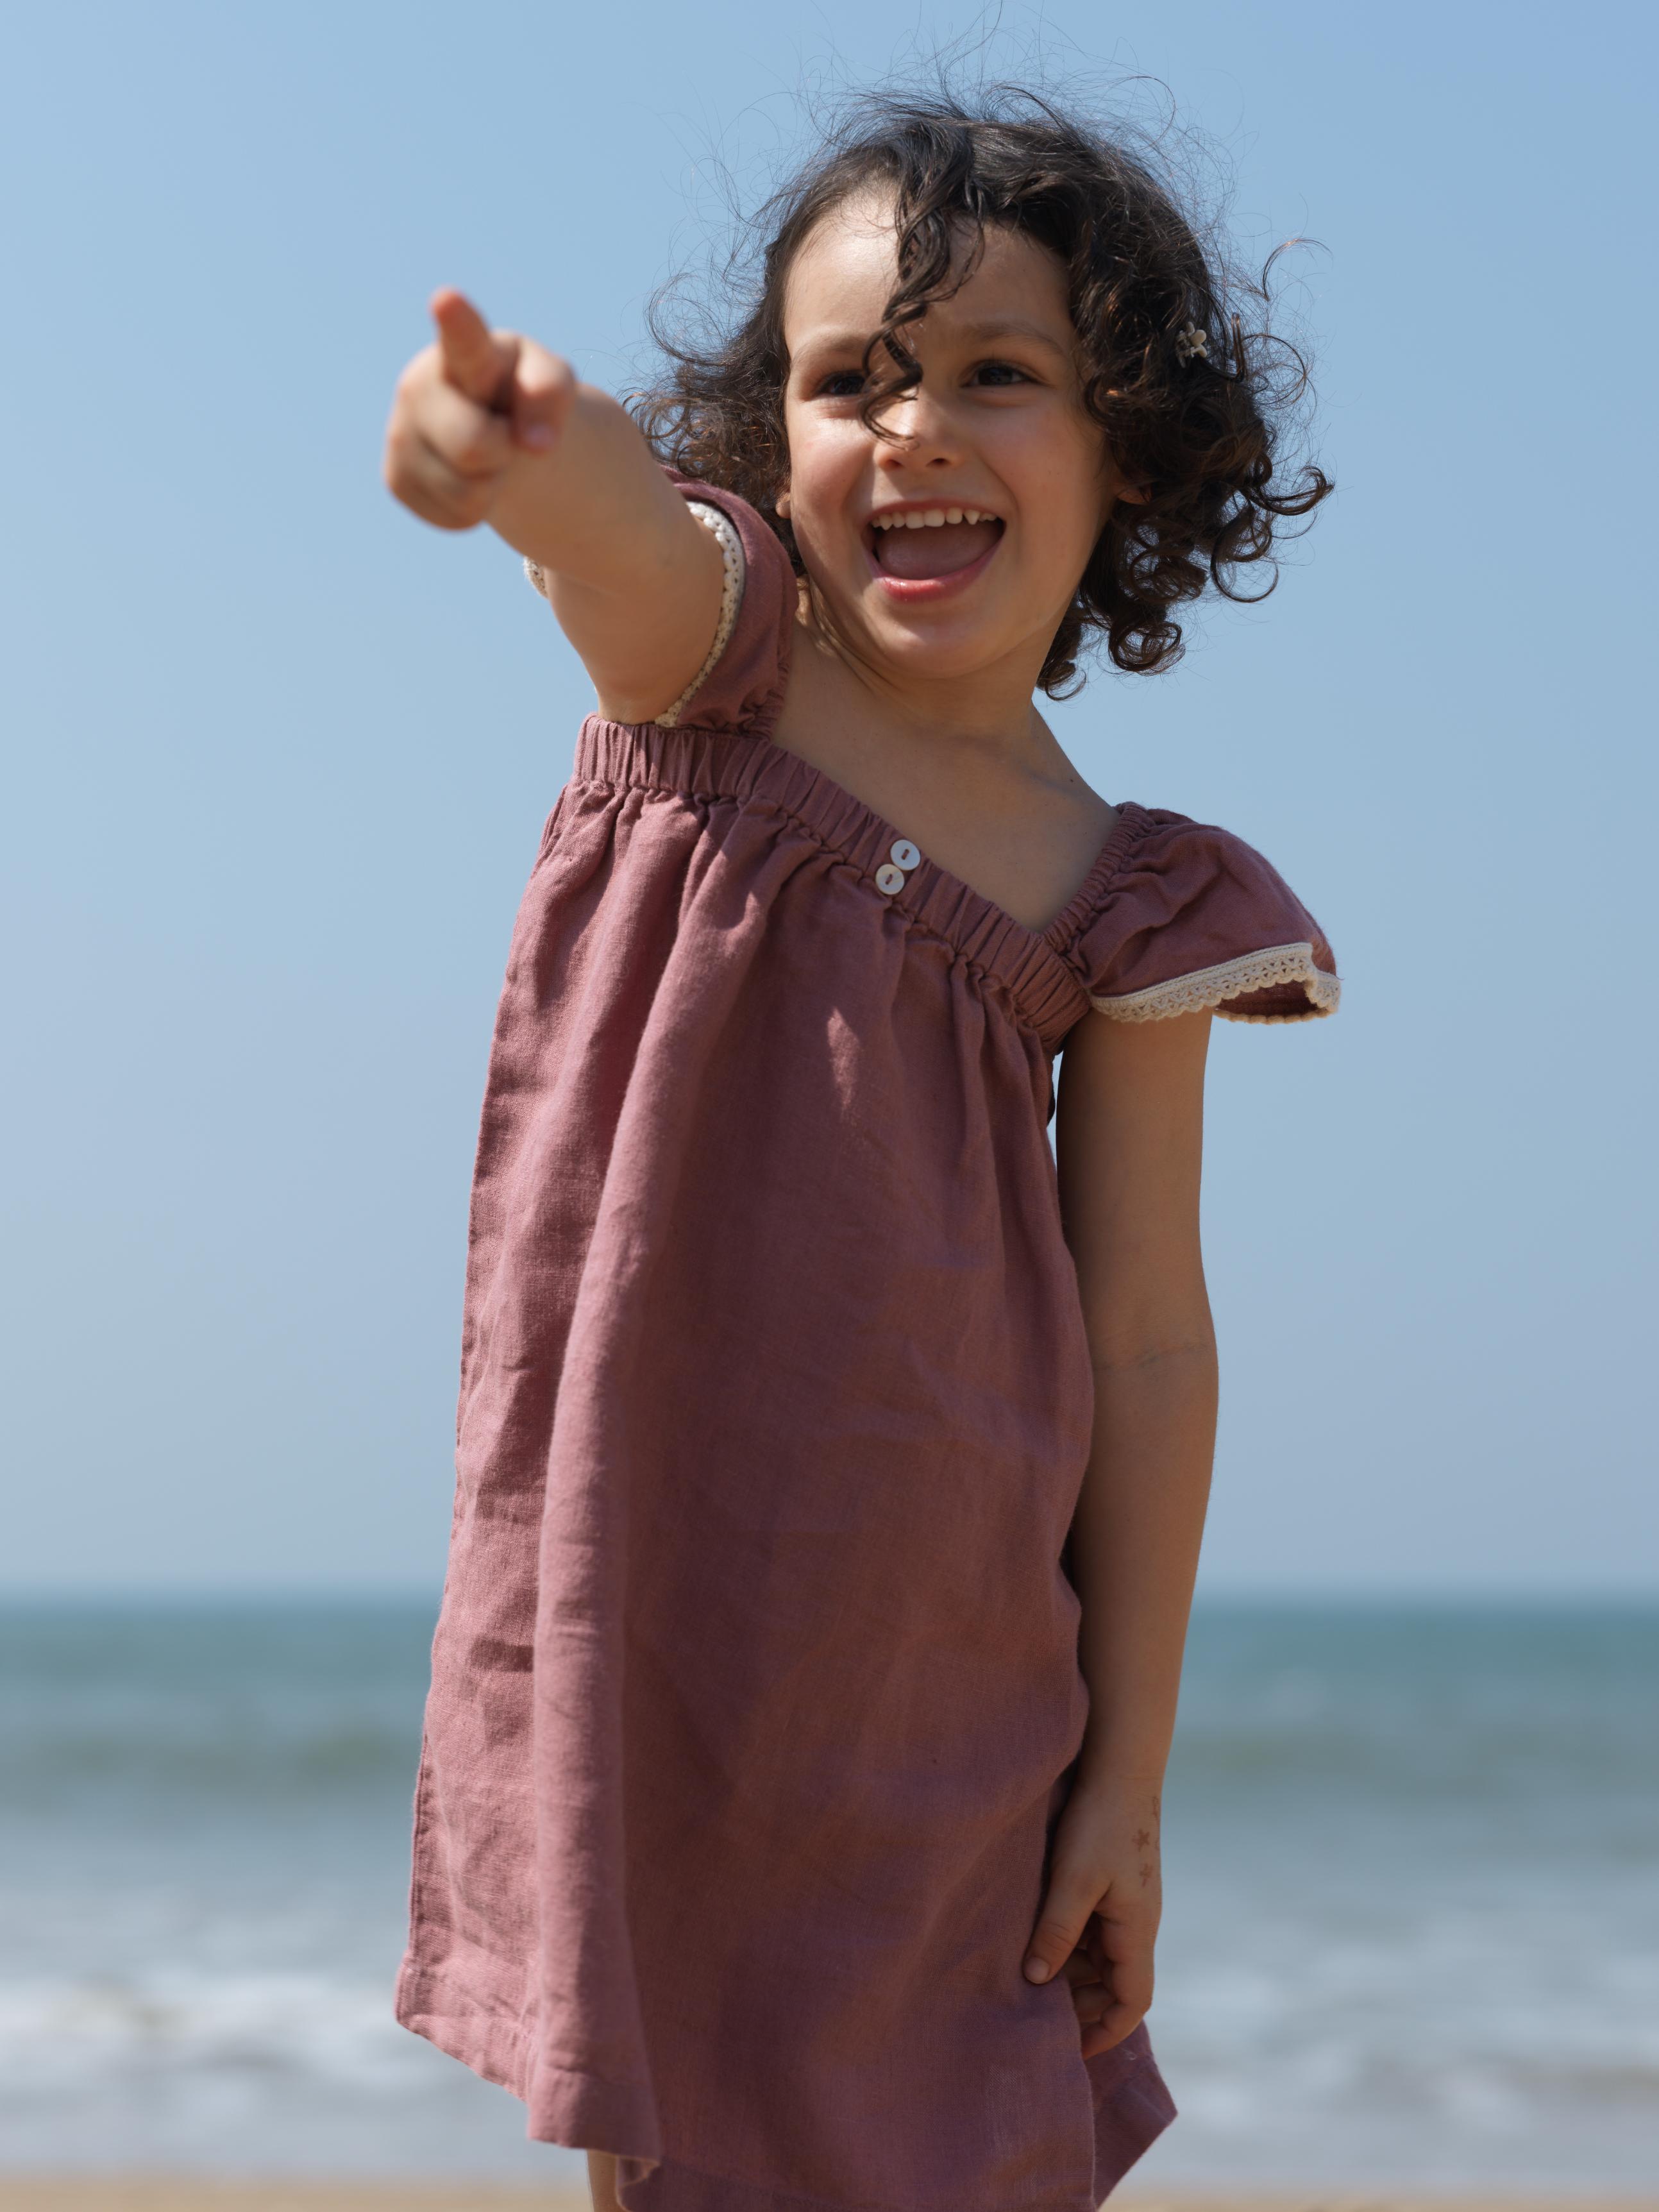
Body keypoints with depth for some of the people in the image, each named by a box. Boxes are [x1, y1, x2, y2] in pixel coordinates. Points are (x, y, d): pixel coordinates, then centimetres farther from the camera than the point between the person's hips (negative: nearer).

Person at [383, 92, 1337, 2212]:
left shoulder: (1120, 905, -3)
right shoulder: (717, 656, -3)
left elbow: (1148, 1345, -1)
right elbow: (630, 545, -29)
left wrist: (1128, 1779, -1)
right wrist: (544, 454, -55)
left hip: (931, 1645, 0)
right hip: (629, 1598, 0)